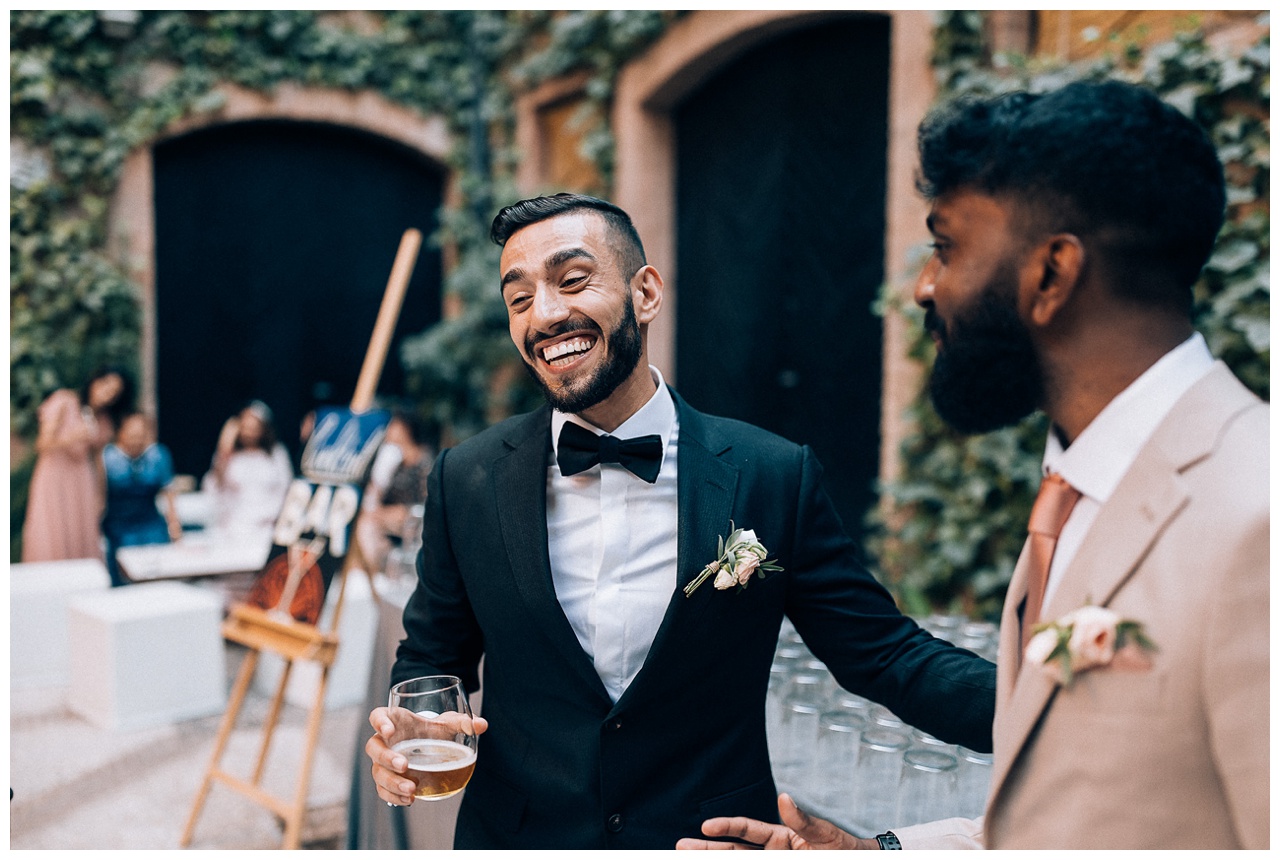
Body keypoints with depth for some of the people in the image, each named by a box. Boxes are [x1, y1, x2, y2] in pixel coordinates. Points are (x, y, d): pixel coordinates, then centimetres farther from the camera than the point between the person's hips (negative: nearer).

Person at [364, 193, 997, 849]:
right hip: (516, 837, 1)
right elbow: (432, 663, 3)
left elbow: (884, 655, -8)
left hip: (712, 842, 0)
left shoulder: (773, 477, -13)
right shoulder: (465, 481, -9)